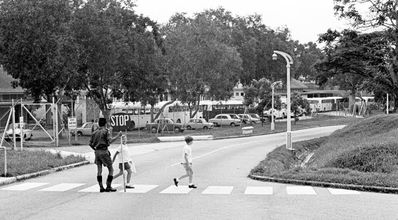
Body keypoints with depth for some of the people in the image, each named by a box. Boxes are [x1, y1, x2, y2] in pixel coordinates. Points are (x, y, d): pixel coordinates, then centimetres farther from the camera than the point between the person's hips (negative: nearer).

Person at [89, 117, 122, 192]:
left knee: (99, 170, 7)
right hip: (104, 152, -6)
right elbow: (110, 141, -18)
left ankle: (101, 187, 5)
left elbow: (90, 144, 10)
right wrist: (117, 136, -12)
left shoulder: (95, 132, 12)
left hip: (97, 152, 6)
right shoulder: (106, 131, -4)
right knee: (110, 169, 3)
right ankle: (108, 186, -3)